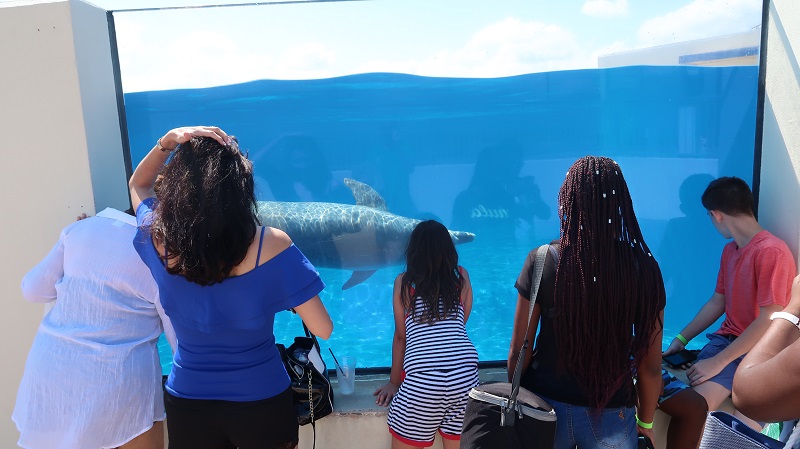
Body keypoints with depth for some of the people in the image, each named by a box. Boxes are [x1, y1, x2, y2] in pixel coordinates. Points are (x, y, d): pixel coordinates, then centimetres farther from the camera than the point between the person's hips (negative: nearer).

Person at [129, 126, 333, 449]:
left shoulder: (159, 241, -14)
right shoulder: (271, 244, -23)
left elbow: (138, 185, 9)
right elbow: (323, 329, -17)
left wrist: (168, 141, -6)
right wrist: (290, 298, 1)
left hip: (187, 402, 3)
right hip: (261, 402, -2)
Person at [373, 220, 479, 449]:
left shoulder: (403, 282, 9)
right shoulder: (462, 276, 13)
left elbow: (400, 336, 13)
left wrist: (394, 382, 20)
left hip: (422, 381, -2)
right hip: (466, 375, 3)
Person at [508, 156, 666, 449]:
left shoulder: (542, 261, -15)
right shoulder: (644, 267, -13)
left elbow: (519, 351, -9)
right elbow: (651, 366, -5)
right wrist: (645, 423, 11)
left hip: (546, 406, 0)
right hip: (612, 414, 0)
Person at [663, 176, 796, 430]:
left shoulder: (772, 251, -17)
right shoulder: (729, 250, 12)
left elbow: (769, 321, -20)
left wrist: (718, 362, -18)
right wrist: (681, 339, 14)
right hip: (727, 339, 6)